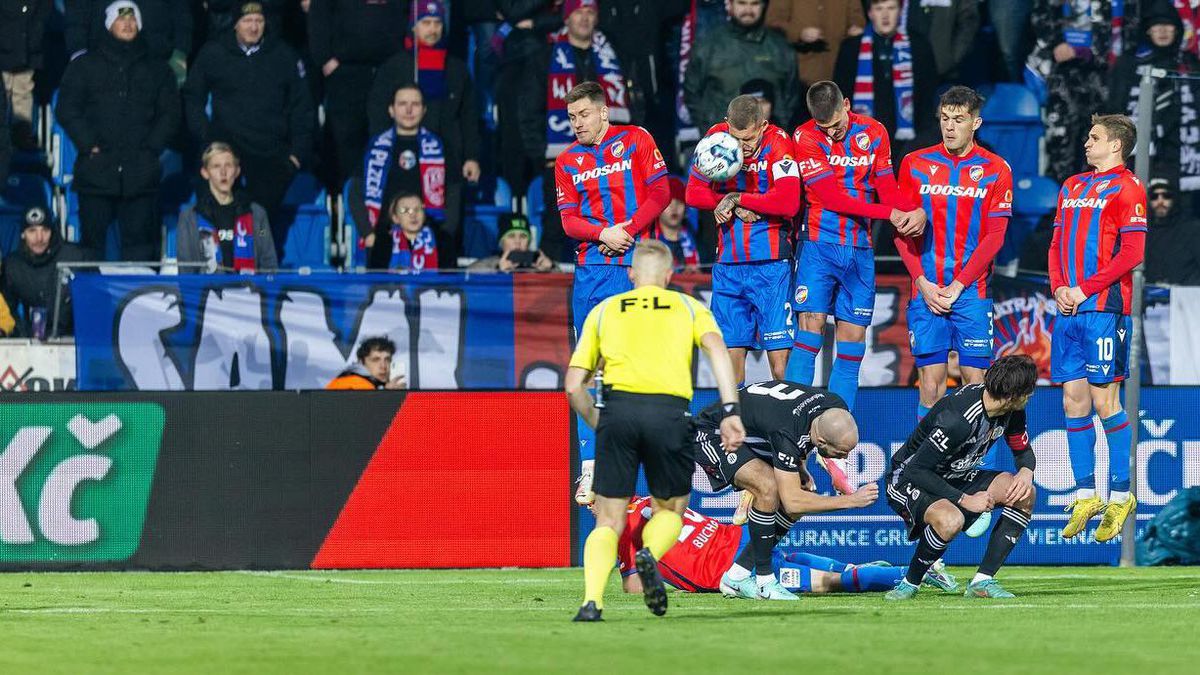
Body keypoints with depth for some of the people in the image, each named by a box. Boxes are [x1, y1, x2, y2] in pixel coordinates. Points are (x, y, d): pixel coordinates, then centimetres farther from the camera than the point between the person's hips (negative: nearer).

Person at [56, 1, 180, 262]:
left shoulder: (158, 70, 15)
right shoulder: (84, 66, 11)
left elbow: (170, 113, 11)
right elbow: (67, 110, 4)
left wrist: (151, 148, -3)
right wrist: (89, 145, -7)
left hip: (141, 174, 1)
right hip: (96, 170, -1)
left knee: (140, 240, -3)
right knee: (92, 239, -1)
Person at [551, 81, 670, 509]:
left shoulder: (635, 141, 3)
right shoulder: (568, 162, 11)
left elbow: (660, 193, -2)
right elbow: (569, 220, 5)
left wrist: (627, 230, -13)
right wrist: (603, 234, -14)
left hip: (637, 265, -2)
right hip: (592, 271, 2)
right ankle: (590, 466, -1)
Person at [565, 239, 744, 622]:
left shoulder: (604, 310, 23)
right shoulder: (688, 307, 20)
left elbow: (574, 385, 17)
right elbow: (716, 348, -1)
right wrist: (730, 412, -8)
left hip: (618, 408, 0)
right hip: (669, 412, 0)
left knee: (609, 522, 8)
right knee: (670, 509, 20)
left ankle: (592, 600, -16)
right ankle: (650, 554, -13)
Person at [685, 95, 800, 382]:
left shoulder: (778, 143, -12)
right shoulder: (717, 137, 2)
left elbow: (787, 204, -22)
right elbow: (694, 193, 4)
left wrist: (735, 199, -13)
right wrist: (738, 207, -10)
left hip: (771, 263, -5)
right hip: (728, 262, 5)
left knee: (779, 355, -9)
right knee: (731, 352, 6)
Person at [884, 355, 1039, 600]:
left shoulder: (1011, 411, -8)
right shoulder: (958, 419, -33)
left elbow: (1023, 451, 9)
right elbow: (915, 470, -30)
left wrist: (1025, 473, -16)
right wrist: (964, 500, -30)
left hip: (953, 477, 8)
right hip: (907, 480, -8)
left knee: (1025, 494, -11)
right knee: (950, 520, -39)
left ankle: (983, 581, -9)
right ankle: (909, 584, -14)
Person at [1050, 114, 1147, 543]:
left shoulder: (1126, 188, -4)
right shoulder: (1072, 187, 19)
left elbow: (1132, 252, -11)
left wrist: (1085, 289, -13)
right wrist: (1058, 288, 3)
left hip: (1104, 307, -7)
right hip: (1069, 309, 7)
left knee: (1104, 399, -6)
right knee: (1074, 399, 4)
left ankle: (1120, 495, 1)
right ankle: (1085, 496, 10)